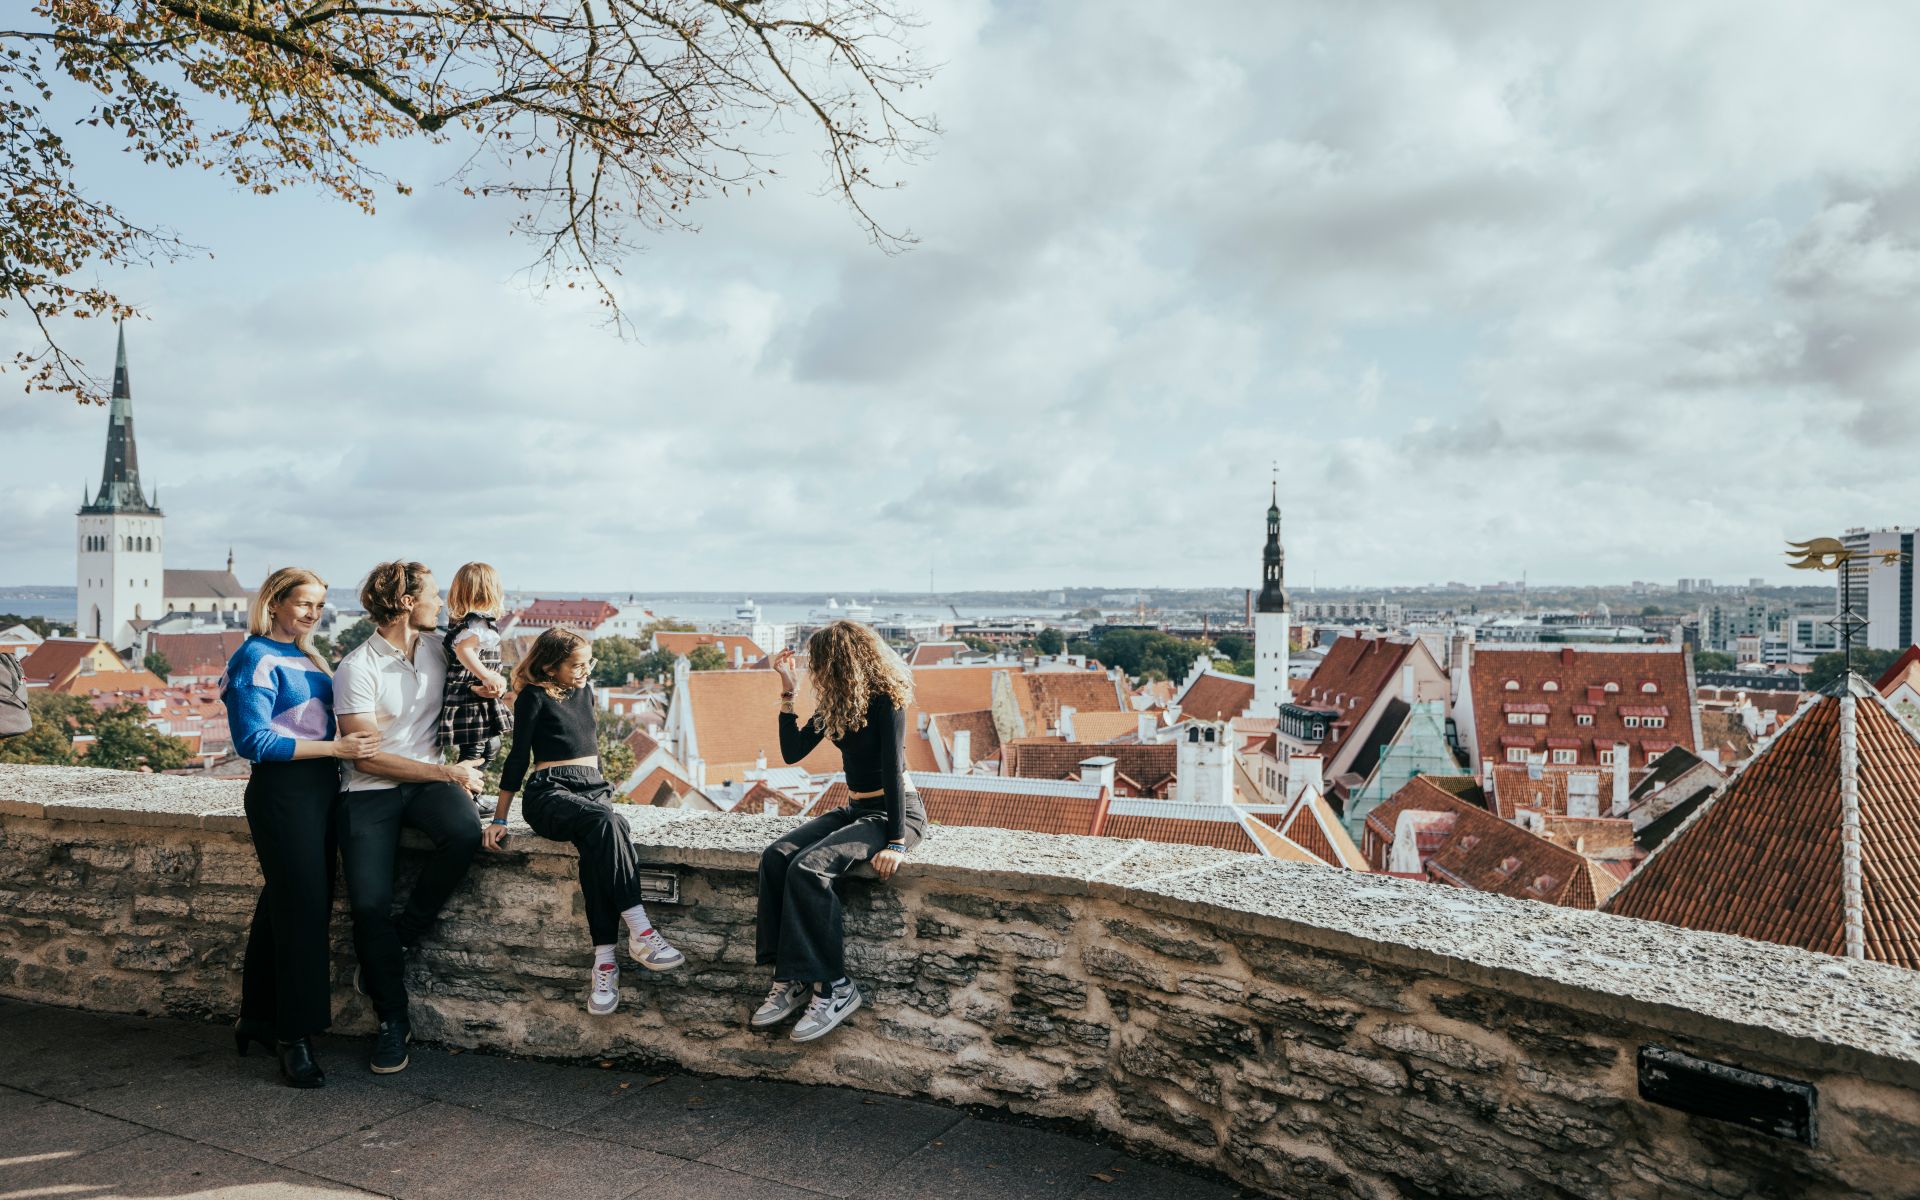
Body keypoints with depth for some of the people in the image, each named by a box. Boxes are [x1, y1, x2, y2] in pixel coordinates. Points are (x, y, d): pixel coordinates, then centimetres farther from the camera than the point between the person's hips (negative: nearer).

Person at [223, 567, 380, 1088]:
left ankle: (257, 1020, 27)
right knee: (302, 907, -7)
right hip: (281, 791, -8)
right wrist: (335, 747, -19)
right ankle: (294, 1036, 3)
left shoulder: (307, 657, 16)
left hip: (319, 788, 8)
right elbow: (254, 740, -17)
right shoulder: (256, 658, -9)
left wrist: (355, 740, 7)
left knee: (283, 902, 14)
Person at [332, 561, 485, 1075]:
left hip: (432, 779, 3)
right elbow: (367, 757, -11)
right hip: (372, 790, -3)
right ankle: (393, 1022, 6)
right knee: (368, 904, -15)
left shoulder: (438, 647, 6)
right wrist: (445, 772, -13)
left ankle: (399, 938, -7)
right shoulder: (357, 668, -9)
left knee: (465, 831, -31)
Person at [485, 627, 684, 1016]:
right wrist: (499, 818, 0)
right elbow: (517, 758, 1)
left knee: (597, 844, -33)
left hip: (593, 789, 5)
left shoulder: (584, 690, 20)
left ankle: (604, 960, -39)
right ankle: (640, 930, -42)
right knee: (603, 822, -38)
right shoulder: (534, 697, 3)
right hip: (550, 791, -5)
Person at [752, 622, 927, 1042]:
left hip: (896, 811, -8)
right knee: (776, 858, -16)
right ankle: (790, 980, -16)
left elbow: (892, 769, -20)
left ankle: (834, 987, -20)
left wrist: (896, 842, -25)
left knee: (809, 867, -29)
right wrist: (787, 691, 1)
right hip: (855, 808, 8)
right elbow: (792, 752, 8)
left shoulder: (885, 700, -15)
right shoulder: (835, 703, 9)